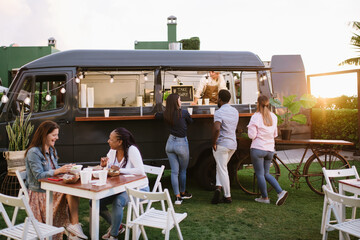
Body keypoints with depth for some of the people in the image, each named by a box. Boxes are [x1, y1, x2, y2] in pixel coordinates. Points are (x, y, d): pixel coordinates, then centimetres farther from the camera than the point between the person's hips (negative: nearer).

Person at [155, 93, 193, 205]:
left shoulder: (166, 115, 0)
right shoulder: (184, 113, -11)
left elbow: (156, 115, 19)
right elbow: (190, 121, 7)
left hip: (170, 143, 4)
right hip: (181, 143, -4)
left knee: (174, 171, 6)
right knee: (183, 170, 15)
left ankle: (177, 196, 7)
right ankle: (183, 193, 30)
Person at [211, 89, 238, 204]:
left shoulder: (219, 112, -16)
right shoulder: (235, 111, 9)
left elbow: (217, 129, -31)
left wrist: (213, 143, -19)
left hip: (221, 144, -7)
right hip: (233, 144, 8)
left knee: (223, 170, 1)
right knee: (221, 166, 20)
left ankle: (227, 196, 6)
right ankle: (219, 187, 6)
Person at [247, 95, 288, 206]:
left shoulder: (255, 117, -12)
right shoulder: (273, 117, 7)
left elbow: (252, 135, -13)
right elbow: (275, 134, 14)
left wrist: (250, 127, 4)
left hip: (258, 149, -6)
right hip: (270, 149, 6)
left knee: (260, 174, 6)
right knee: (266, 173, 18)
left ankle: (265, 197, 14)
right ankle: (281, 192, 5)